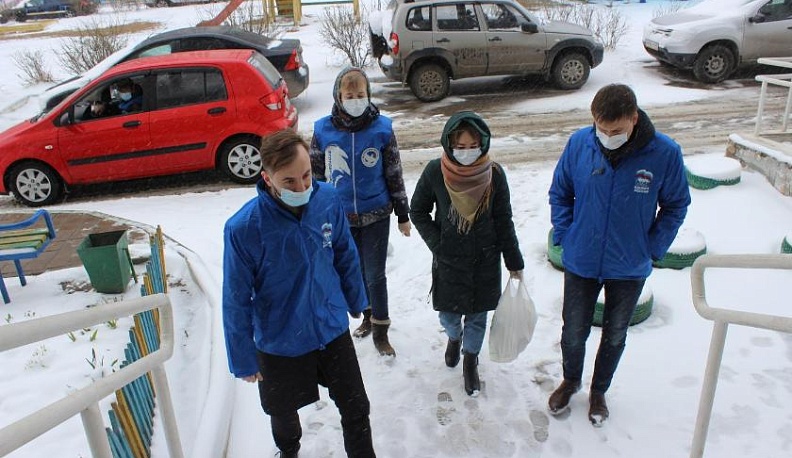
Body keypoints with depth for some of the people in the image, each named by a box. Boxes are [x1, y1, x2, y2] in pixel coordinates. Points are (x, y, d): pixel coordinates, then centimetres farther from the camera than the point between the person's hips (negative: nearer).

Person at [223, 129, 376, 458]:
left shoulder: (328, 199, -17)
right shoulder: (242, 228, -27)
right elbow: (236, 300, -16)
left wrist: (355, 302, 13)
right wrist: (243, 360, -7)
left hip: (333, 330, 2)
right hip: (279, 344, -1)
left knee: (356, 409, 15)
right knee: (283, 414, 26)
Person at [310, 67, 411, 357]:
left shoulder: (382, 128, -8)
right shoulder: (323, 130, -7)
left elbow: (394, 174, -1)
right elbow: (316, 175, 3)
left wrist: (403, 215, 3)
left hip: (376, 215, -1)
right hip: (341, 216, 2)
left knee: (375, 273, 5)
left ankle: (380, 330, 24)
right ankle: (368, 315, 42)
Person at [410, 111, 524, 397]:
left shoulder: (494, 174, -13)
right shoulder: (435, 172, -15)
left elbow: (504, 221, -4)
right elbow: (418, 211, -1)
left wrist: (514, 263, 0)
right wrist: (437, 243, -10)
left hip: (485, 261, 0)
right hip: (448, 262, 0)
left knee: (478, 314, 13)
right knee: (448, 313, 12)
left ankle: (470, 359, 39)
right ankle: (454, 337, 49)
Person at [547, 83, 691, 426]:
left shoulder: (665, 153, -17)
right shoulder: (579, 143, -14)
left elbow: (676, 205, 0)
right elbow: (559, 192, 2)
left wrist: (653, 247, -8)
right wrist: (564, 235, -5)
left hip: (630, 269, 0)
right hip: (580, 263, 0)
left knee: (614, 336, 19)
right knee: (573, 333, 14)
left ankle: (599, 391, 45)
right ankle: (570, 381, 45)